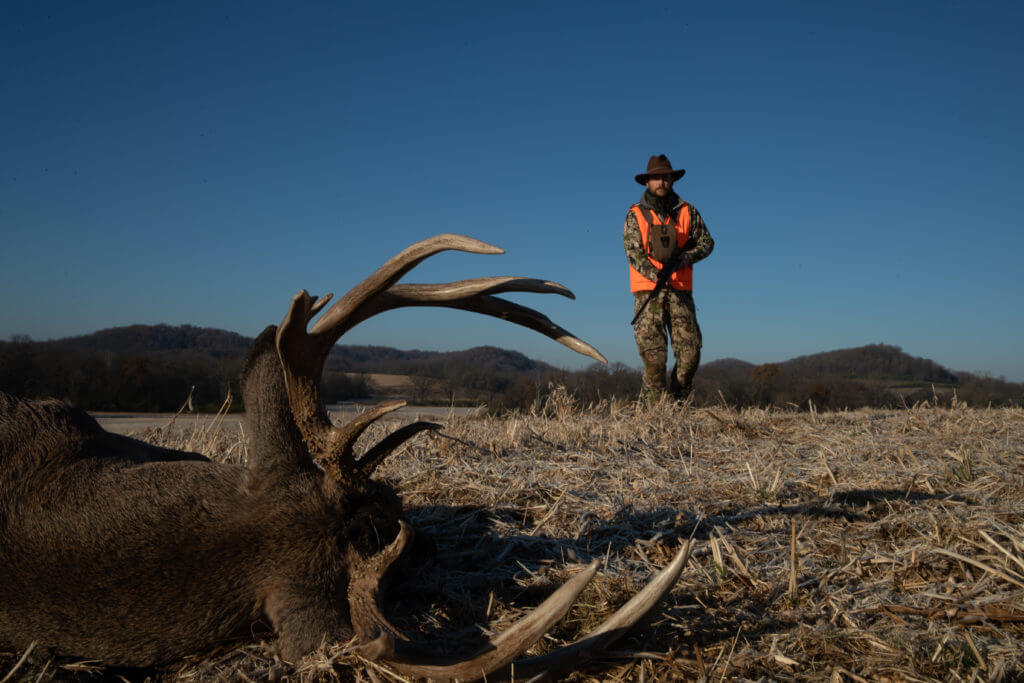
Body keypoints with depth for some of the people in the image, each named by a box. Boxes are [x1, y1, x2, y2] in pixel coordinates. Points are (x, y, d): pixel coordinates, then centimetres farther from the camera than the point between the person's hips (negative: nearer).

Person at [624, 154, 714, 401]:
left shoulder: (686, 211, 11)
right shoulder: (635, 215, 5)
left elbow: (706, 242, 13)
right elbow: (632, 251, -6)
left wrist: (687, 256, -9)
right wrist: (654, 274, -24)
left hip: (680, 290, 2)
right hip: (648, 290, -2)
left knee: (690, 353, -3)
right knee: (653, 355, -7)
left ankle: (678, 401, 16)